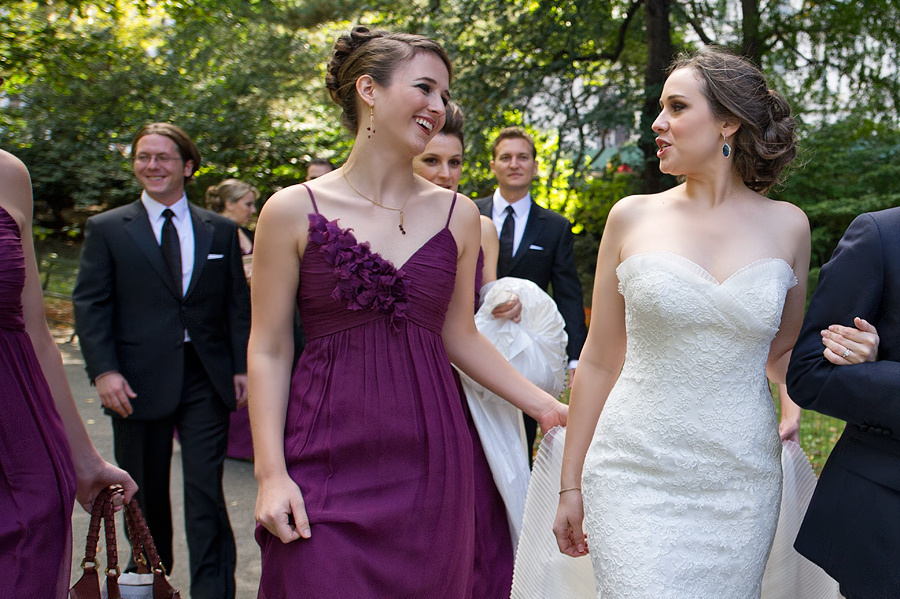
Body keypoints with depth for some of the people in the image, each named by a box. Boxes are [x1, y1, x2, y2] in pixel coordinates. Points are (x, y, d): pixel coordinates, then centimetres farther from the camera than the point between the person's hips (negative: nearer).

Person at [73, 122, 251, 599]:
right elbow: (89, 304, 0)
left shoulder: (221, 231, 9)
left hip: (206, 379, 0)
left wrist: (242, 367, 1)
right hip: (138, 381, 0)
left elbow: (238, 304, 9)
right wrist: (103, 370, -11)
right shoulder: (106, 229, 5)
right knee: (144, 491, 13)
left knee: (206, 489, -3)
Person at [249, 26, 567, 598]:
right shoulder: (294, 211, -3)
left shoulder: (457, 214, 5)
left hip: (431, 465, 3)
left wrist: (546, 406, 5)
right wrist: (271, 474, -8)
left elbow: (459, 335, 12)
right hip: (327, 466, -2)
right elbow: (269, 350, -2)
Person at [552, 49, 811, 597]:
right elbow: (599, 361, 3)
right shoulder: (633, 218, -1)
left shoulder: (787, 226, 2)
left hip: (741, 486, 2)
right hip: (635, 477, -1)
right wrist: (571, 485, 5)